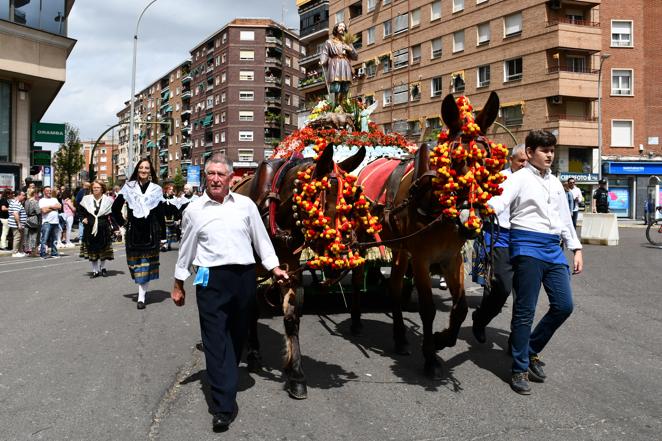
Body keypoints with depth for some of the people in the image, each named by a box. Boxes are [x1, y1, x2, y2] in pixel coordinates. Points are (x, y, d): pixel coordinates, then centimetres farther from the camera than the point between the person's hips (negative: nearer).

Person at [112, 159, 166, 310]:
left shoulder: (156, 189, 2)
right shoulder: (129, 187, 5)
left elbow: (160, 213, 2)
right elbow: (116, 207, 12)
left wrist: (162, 234, 0)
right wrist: (121, 222, 6)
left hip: (151, 231, -2)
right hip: (133, 231, 2)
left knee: (146, 263, -1)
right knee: (135, 261, 8)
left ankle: (142, 296, 2)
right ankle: (143, 289, 28)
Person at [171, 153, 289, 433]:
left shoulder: (246, 205, 5)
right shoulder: (194, 210, 4)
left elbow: (261, 239, 10)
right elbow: (186, 249, 11)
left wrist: (274, 267, 5)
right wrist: (178, 284, 14)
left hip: (245, 277, 2)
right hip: (211, 280, -2)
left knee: (238, 335, 14)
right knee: (215, 339, -4)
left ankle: (225, 378, 38)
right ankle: (224, 405, -1)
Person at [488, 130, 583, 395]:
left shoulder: (555, 183, 20)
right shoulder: (520, 179, 0)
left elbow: (565, 218, 24)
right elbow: (499, 203, -17)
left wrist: (576, 248, 19)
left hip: (554, 249, 7)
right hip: (528, 247, -7)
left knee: (564, 306, 4)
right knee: (525, 310, -3)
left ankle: (532, 350, 25)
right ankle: (520, 369, 9)